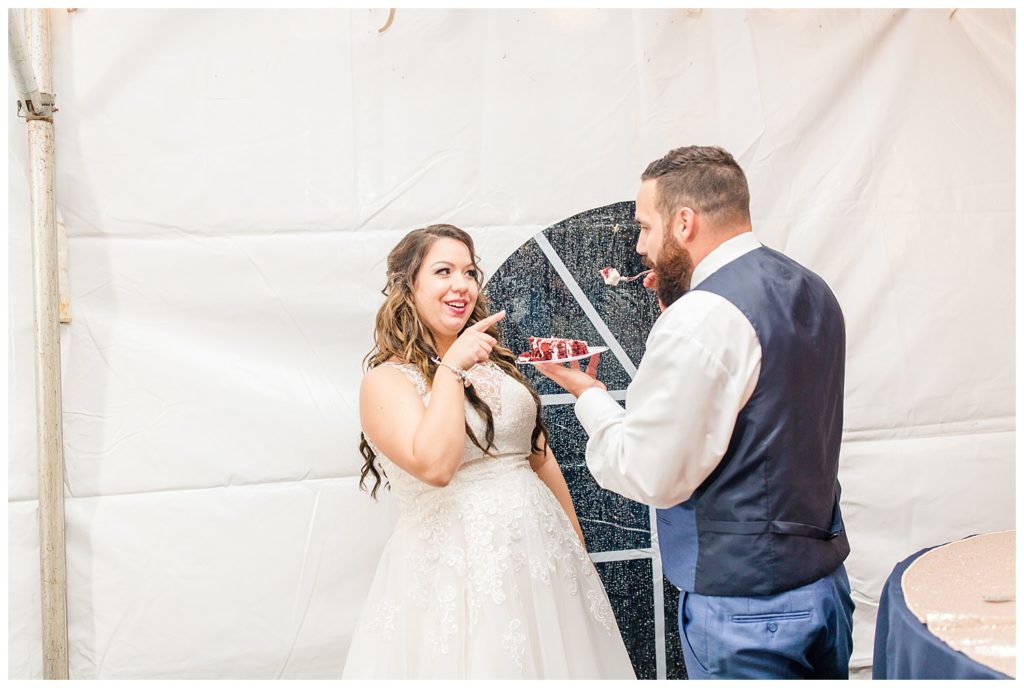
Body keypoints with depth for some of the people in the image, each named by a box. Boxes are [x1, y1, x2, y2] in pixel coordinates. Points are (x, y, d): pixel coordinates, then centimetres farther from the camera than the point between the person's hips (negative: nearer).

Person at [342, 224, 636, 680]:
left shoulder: (496, 361, 10)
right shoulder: (386, 380, -8)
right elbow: (435, 466, -24)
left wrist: (578, 549, 15)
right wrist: (451, 368, -19)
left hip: (544, 554, 6)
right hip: (456, 570, -6)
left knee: (555, 662, 14)